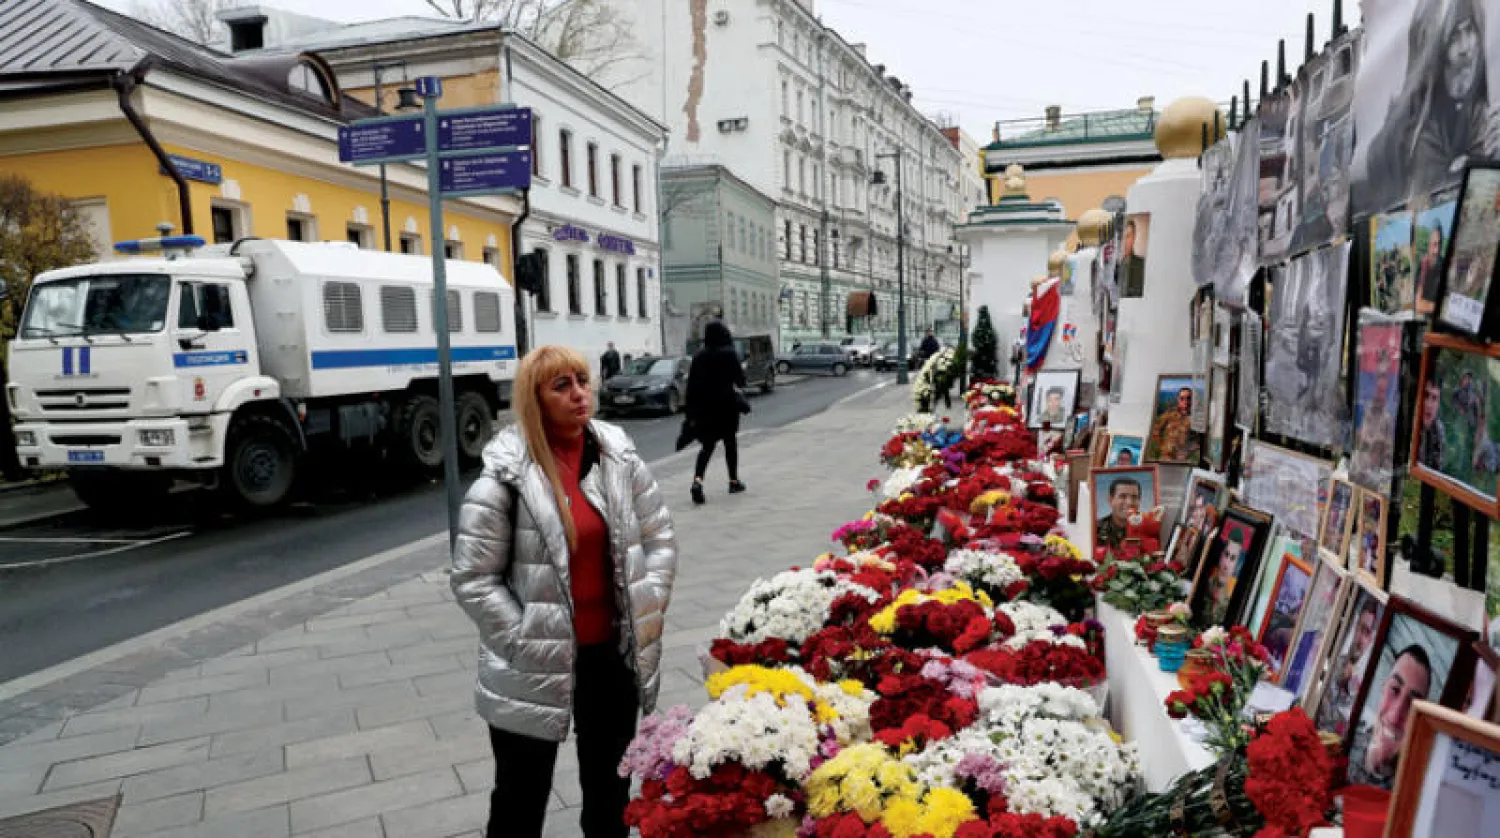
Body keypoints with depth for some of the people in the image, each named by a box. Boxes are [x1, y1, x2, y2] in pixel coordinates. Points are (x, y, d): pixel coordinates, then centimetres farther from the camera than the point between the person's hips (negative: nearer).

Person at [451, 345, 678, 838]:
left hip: (614, 653, 4)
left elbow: (659, 535, 7)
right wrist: (526, 642, -13)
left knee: (610, 788, 22)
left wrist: (648, 608, 0)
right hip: (535, 668, -3)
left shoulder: (619, 456, -2)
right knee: (521, 798, 15)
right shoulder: (505, 475, -14)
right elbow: (472, 579, -12)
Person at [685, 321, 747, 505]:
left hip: (704, 407, 2)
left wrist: (691, 412, 5)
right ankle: (734, 481, 22)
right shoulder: (730, 354, -8)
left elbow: (691, 386, 1)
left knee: (707, 446, 6)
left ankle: (697, 480, -16)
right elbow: (740, 380, -7)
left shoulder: (699, 357, 2)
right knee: (730, 442, 14)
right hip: (727, 405, -2)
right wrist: (742, 369, 15)